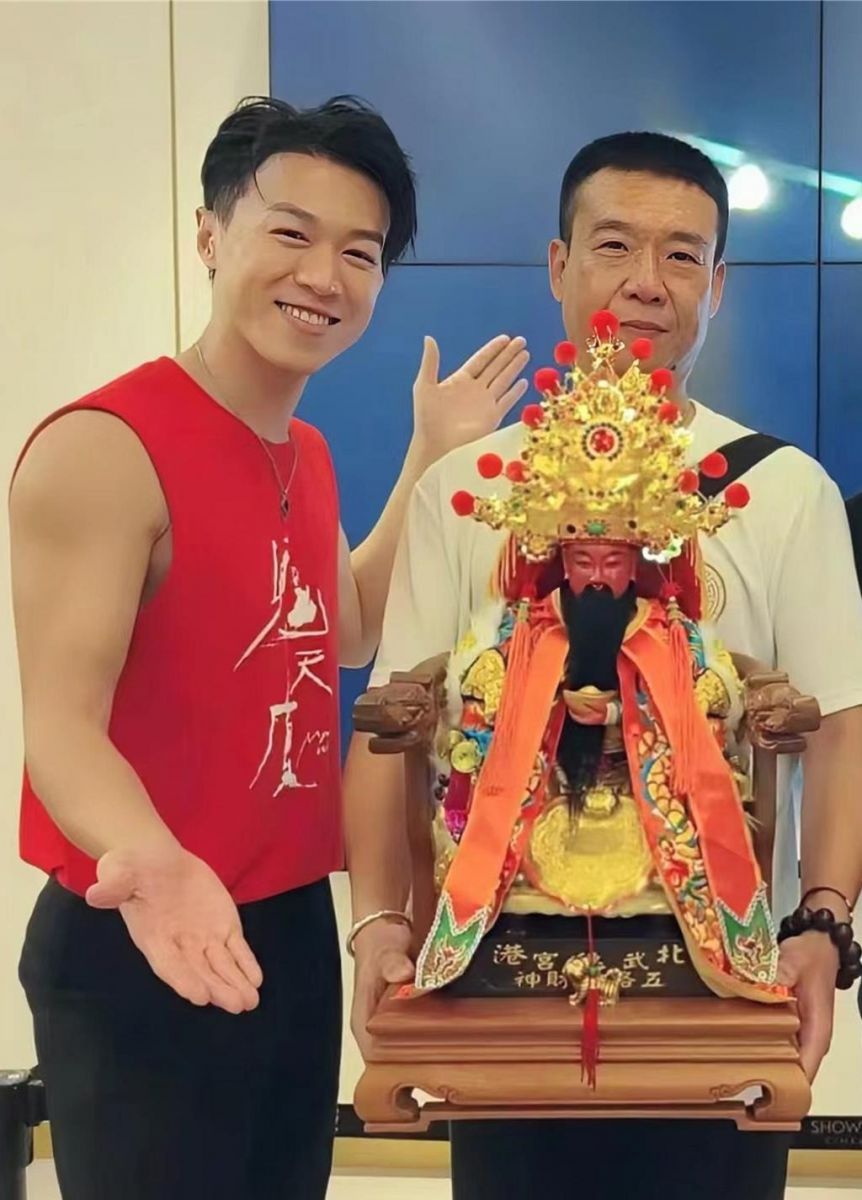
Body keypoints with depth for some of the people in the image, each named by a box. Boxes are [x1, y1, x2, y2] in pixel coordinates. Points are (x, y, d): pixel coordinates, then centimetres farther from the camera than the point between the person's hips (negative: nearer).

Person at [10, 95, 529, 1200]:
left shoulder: (305, 452, 7)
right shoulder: (102, 447, -20)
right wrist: (148, 858, -44)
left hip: (293, 929, 8)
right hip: (143, 950, -8)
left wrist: (433, 453, 14)